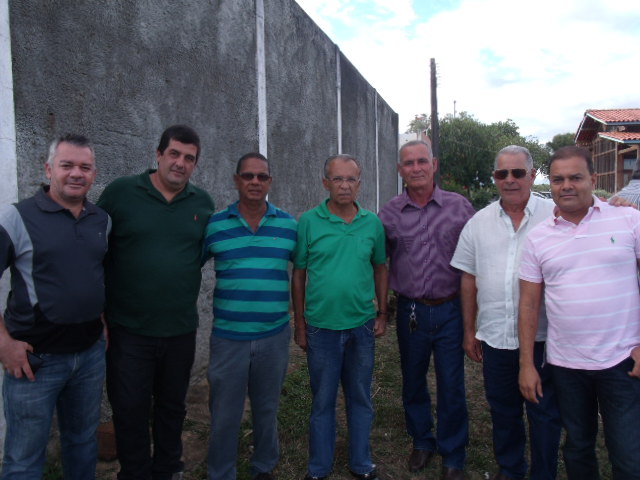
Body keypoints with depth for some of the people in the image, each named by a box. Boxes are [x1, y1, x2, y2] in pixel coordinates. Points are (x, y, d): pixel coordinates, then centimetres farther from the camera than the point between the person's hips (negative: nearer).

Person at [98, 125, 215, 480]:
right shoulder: (120, 192, -6)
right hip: (129, 329, -2)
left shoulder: (203, 203, 1)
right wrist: (102, 309, -3)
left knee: (172, 407, 18)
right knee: (130, 410, 9)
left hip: (181, 330, 3)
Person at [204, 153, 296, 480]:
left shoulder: (289, 225, 0)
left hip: (275, 336, 1)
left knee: (267, 410, 19)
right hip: (228, 336, -1)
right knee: (224, 415, 11)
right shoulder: (214, 225, -2)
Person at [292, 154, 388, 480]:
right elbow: (298, 276, -3)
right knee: (322, 401, 13)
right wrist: (299, 325, -2)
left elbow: (380, 269, 10)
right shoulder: (309, 222, -6)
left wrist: (382, 314, 6)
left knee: (360, 399, 16)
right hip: (321, 328, -2)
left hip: (362, 327, 2)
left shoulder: (373, 223, 0)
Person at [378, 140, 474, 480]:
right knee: (413, 384, 16)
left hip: (450, 309, -1)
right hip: (411, 310, 2)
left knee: (452, 388, 8)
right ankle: (422, 442, 40)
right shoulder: (389, 213, 0)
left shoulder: (459, 206, -3)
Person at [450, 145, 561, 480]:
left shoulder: (555, 216, -4)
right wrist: (469, 331, 8)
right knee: (502, 411, 18)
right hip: (495, 337, 3)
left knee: (544, 413, 11)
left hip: (542, 337, -3)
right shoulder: (479, 222, 4)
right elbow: (469, 280, 8)